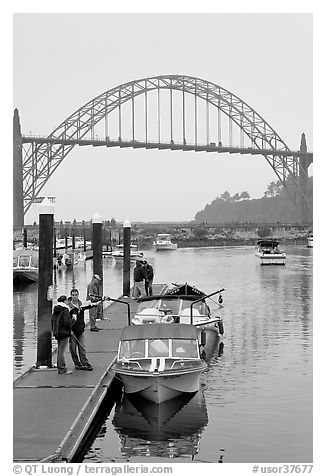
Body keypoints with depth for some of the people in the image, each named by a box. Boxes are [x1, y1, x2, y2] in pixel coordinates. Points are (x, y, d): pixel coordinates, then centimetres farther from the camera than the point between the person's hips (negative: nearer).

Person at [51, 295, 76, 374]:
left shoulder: (55, 310, 10)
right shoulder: (65, 311, -17)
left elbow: (52, 321, 16)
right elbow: (67, 323, -23)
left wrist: (54, 331, 23)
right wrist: (73, 319, -7)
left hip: (57, 333, 9)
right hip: (64, 333, -9)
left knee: (59, 351, 15)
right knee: (61, 351, -5)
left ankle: (60, 368, 21)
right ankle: (62, 369, 0)